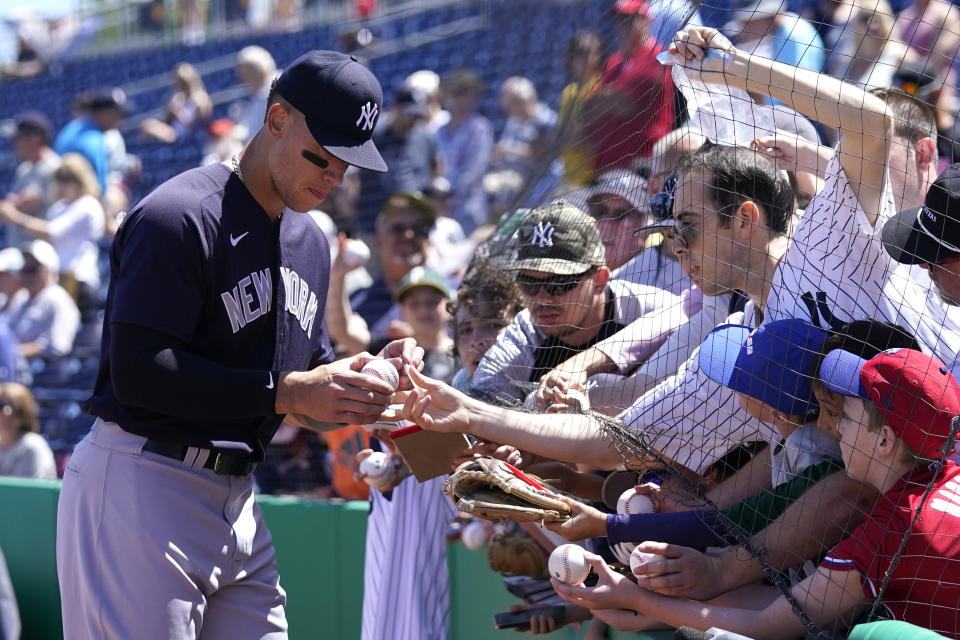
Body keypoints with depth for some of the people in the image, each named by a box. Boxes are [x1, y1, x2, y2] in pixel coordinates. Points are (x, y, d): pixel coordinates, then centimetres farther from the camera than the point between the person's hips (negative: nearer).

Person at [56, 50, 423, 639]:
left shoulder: (310, 241, 16)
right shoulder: (181, 216, -12)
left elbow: (307, 405, 21)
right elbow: (138, 370, -21)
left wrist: (369, 377, -1)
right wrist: (286, 392, -20)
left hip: (236, 500, 8)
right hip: (141, 486, -8)